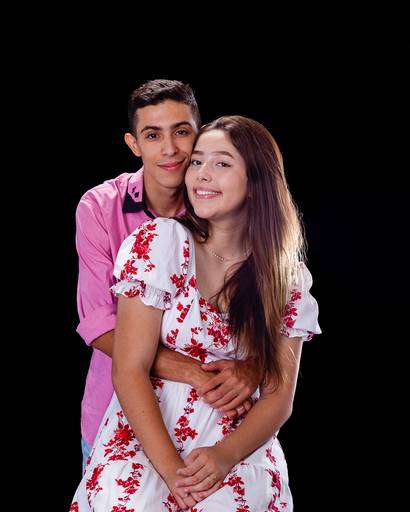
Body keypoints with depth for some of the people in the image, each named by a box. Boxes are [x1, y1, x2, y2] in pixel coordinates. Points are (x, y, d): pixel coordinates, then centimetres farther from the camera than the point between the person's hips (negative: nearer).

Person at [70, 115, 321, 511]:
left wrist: (225, 455, -17)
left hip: (239, 444, 1)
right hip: (144, 436, -1)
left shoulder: (288, 277, 2)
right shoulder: (158, 243, -5)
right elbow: (129, 370, -8)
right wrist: (170, 469, -18)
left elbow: (279, 397, 3)